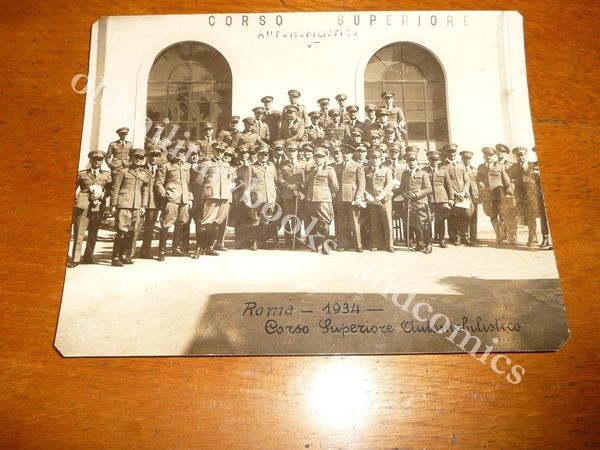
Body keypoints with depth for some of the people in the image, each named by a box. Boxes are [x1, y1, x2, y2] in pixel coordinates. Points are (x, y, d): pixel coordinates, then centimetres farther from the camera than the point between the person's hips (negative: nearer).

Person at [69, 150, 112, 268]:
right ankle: (75, 259, -4)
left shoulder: (107, 175, 13)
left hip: (98, 207, 1)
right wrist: (75, 201, 2)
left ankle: (88, 257, 18)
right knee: (79, 233, -6)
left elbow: (110, 190, 6)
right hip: (82, 206, -1)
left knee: (93, 234, 7)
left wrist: (101, 195, -11)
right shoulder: (82, 174, 11)